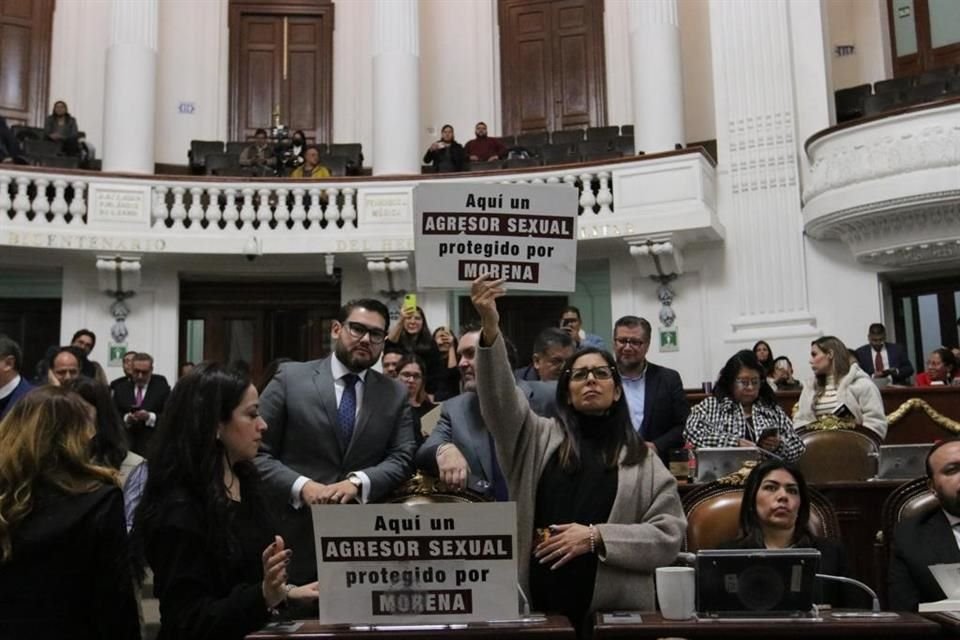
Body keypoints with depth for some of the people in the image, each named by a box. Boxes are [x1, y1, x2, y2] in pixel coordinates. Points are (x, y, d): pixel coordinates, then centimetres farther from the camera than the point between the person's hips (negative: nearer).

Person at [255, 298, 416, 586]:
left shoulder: (396, 394, 10)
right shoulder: (291, 377, 1)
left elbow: (402, 457, 2)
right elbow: (256, 452, -2)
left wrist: (358, 482, -16)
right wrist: (302, 486, -17)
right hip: (296, 538, -2)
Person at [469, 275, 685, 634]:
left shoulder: (643, 459, 7)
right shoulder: (539, 438, 8)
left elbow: (669, 536, 2)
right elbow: (499, 401, -9)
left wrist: (596, 537, -11)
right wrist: (491, 328, -24)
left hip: (617, 611, 0)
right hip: (540, 607, 1)